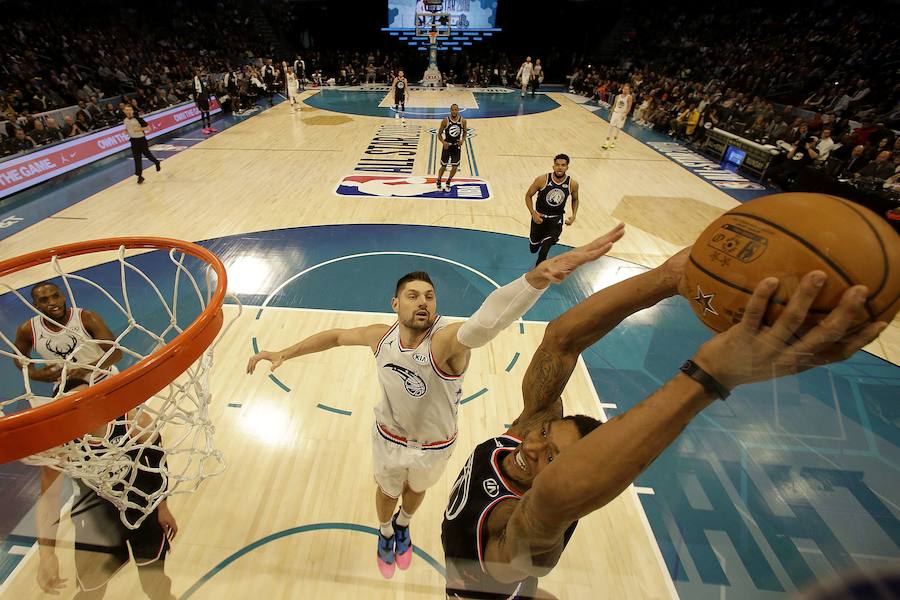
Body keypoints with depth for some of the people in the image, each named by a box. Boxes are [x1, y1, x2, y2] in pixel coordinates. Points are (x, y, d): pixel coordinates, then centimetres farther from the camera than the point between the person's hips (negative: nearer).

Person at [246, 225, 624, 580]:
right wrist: (284, 354, -2)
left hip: (434, 446, -1)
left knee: (417, 490, 31)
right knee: (387, 492, 30)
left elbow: (488, 320, -60)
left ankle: (403, 525, 68)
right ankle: (385, 534, 66)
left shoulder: (446, 340, -38)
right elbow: (336, 336, -2)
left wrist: (537, 276, -79)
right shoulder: (382, 337, -22)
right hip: (389, 439, 2)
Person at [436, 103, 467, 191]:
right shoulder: (445, 120, -11)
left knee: (455, 167, 1)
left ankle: (448, 182, 27)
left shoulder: (463, 121, -5)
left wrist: (463, 140, -10)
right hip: (447, 146, -2)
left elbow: (465, 132, 10)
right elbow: (439, 134, -4)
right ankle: (438, 181, 33)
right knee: (443, 167, 6)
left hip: (457, 146, 2)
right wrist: (443, 142, -21)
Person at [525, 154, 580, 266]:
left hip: (556, 220, 0)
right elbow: (528, 196, -5)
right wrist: (533, 213, -15)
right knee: (533, 249, 15)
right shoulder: (542, 180, -17)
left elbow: (575, 199, 10)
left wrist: (573, 216, -4)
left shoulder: (572, 184, -11)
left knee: (543, 252, -14)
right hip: (539, 217, 1)